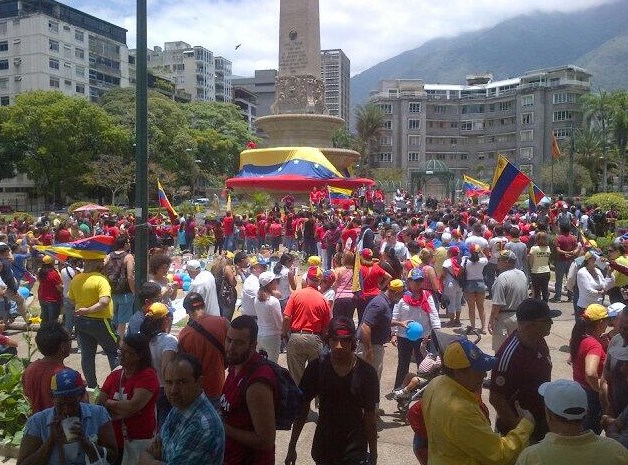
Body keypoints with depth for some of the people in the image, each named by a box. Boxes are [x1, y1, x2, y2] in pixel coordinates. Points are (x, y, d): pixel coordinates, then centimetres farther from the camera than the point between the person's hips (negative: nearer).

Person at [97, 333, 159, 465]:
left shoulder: (148, 375, -13)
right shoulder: (114, 375, 7)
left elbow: (133, 406, -22)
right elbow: (98, 405, 2)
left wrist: (109, 403, -6)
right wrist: (123, 409, -15)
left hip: (139, 441, -5)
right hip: (114, 440, 6)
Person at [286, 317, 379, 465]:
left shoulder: (366, 372, -12)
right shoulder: (317, 367, -11)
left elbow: (370, 414, -3)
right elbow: (303, 407, -2)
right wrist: (292, 447, 0)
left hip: (355, 449, -1)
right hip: (323, 447, 1)